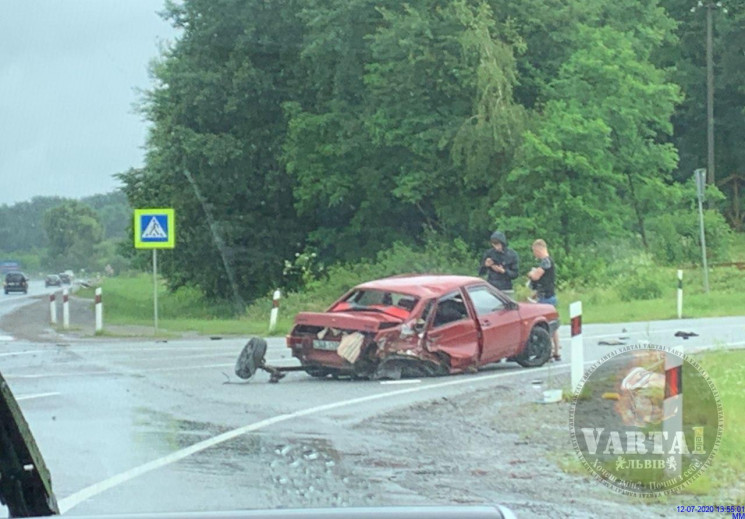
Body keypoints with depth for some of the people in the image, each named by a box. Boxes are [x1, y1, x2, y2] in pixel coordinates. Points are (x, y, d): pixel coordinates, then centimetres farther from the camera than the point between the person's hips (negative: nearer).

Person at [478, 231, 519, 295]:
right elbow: (480, 273, 4)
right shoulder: (489, 253, 1)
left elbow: (515, 274, -1)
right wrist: (485, 265, -16)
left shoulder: (511, 254, -1)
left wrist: (503, 271, -18)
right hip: (491, 289, 1)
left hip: (505, 290, 0)